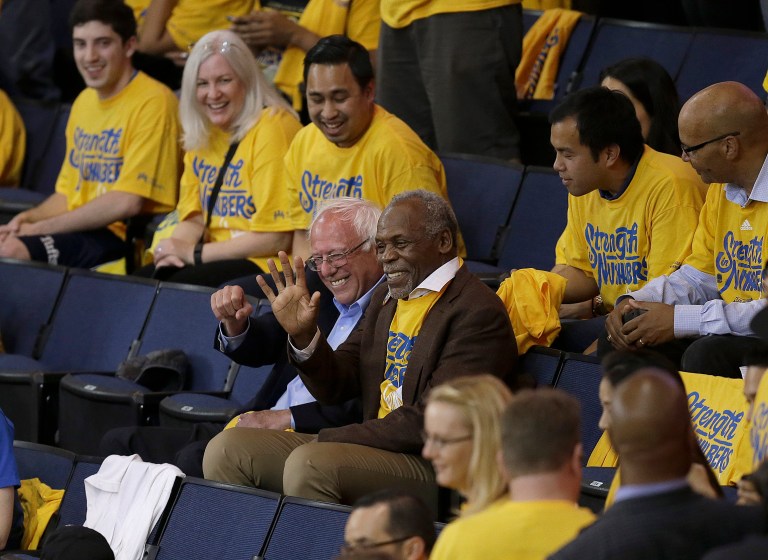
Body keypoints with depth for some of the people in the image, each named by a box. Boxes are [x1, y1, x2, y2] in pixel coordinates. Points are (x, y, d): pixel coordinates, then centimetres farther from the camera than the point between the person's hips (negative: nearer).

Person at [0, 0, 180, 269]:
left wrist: (41, 227, -13)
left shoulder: (152, 102, -9)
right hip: (81, 234, 8)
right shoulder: (83, 102, 18)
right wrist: (29, 217, 1)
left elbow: (127, 203, -15)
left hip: (125, 238, -8)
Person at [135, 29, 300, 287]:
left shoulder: (272, 128, -12)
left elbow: (276, 238, -15)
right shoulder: (203, 133, 14)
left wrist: (195, 253, -13)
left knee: (179, 285, -30)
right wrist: (176, 247, -9)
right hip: (218, 259, 7)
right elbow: (194, 218, 15)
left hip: (265, 265, -7)